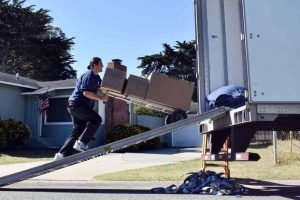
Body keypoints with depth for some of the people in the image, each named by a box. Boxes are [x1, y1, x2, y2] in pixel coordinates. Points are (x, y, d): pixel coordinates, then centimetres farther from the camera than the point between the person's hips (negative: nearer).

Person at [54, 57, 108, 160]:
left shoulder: (97, 77, 17)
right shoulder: (88, 75, -13)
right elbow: (86, 92, -24)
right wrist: (101, 98, -22)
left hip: (76, 105, 10)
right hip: (77, 104, -10)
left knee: (78, 129, 5)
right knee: (96, 119, -14)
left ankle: (62, 154, 5)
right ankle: (81, 142, -12)